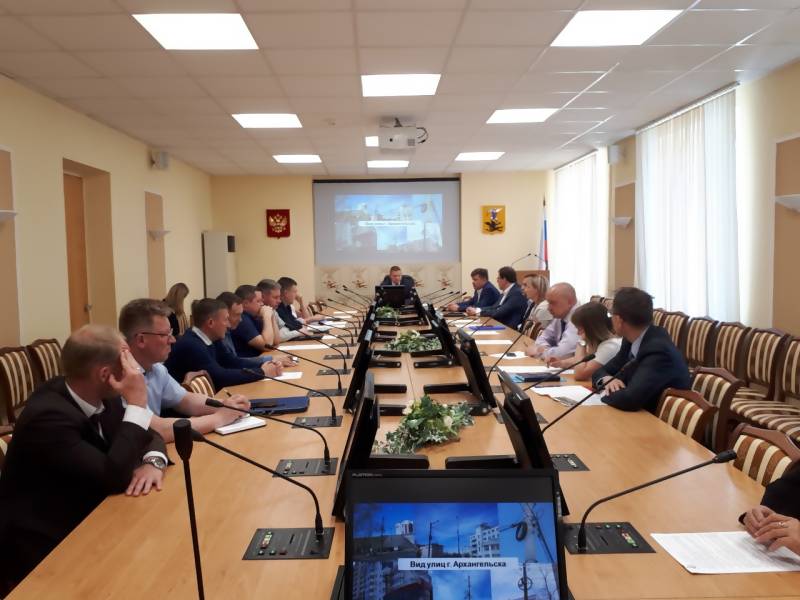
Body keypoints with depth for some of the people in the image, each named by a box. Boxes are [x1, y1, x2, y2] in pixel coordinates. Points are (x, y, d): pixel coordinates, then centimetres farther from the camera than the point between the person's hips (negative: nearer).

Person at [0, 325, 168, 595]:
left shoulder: (98, 397, -4)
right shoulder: (48, 415, -27)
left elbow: (149, 435, 3)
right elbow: (114, 477, -30)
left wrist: (153, 462, -19)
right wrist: (137, 405, -28)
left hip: (86, 519, 7)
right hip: (45, 548, -7)